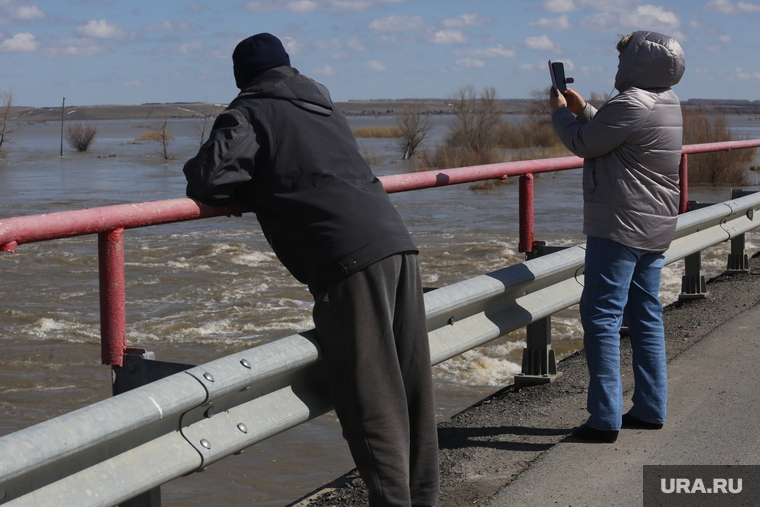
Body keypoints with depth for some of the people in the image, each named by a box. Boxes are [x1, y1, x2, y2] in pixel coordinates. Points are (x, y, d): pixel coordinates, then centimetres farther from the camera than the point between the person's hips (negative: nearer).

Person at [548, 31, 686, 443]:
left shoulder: (631, 104, -18)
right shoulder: (668, 102, 13)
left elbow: (583, 143, -9)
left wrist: (560, 111, 8)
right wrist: (583, 110, 16)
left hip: (619, 227, -10)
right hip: (656, 228, 10)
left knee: (601, 316, -6)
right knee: (645, 316, 14)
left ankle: (605, 419, -6)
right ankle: (650, 409, 20)